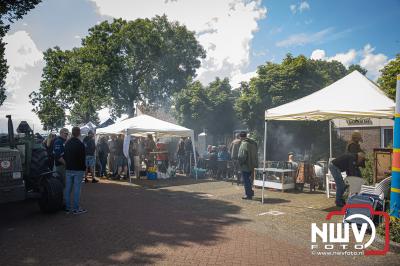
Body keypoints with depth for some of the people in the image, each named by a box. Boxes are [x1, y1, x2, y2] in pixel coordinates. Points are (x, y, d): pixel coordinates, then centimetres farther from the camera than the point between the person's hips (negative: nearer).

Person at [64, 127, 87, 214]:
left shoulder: (67, 143, 10)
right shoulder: (80, 144, -13)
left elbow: (65, 156, 17)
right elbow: (83, 158, -13)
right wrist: (84, 168, -3)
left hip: (68, 169, 7)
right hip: (78, 169, -7)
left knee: (68, 188, 11)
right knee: (77, 189, -2)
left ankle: (68, 207, 17)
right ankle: (76, 208, 1)